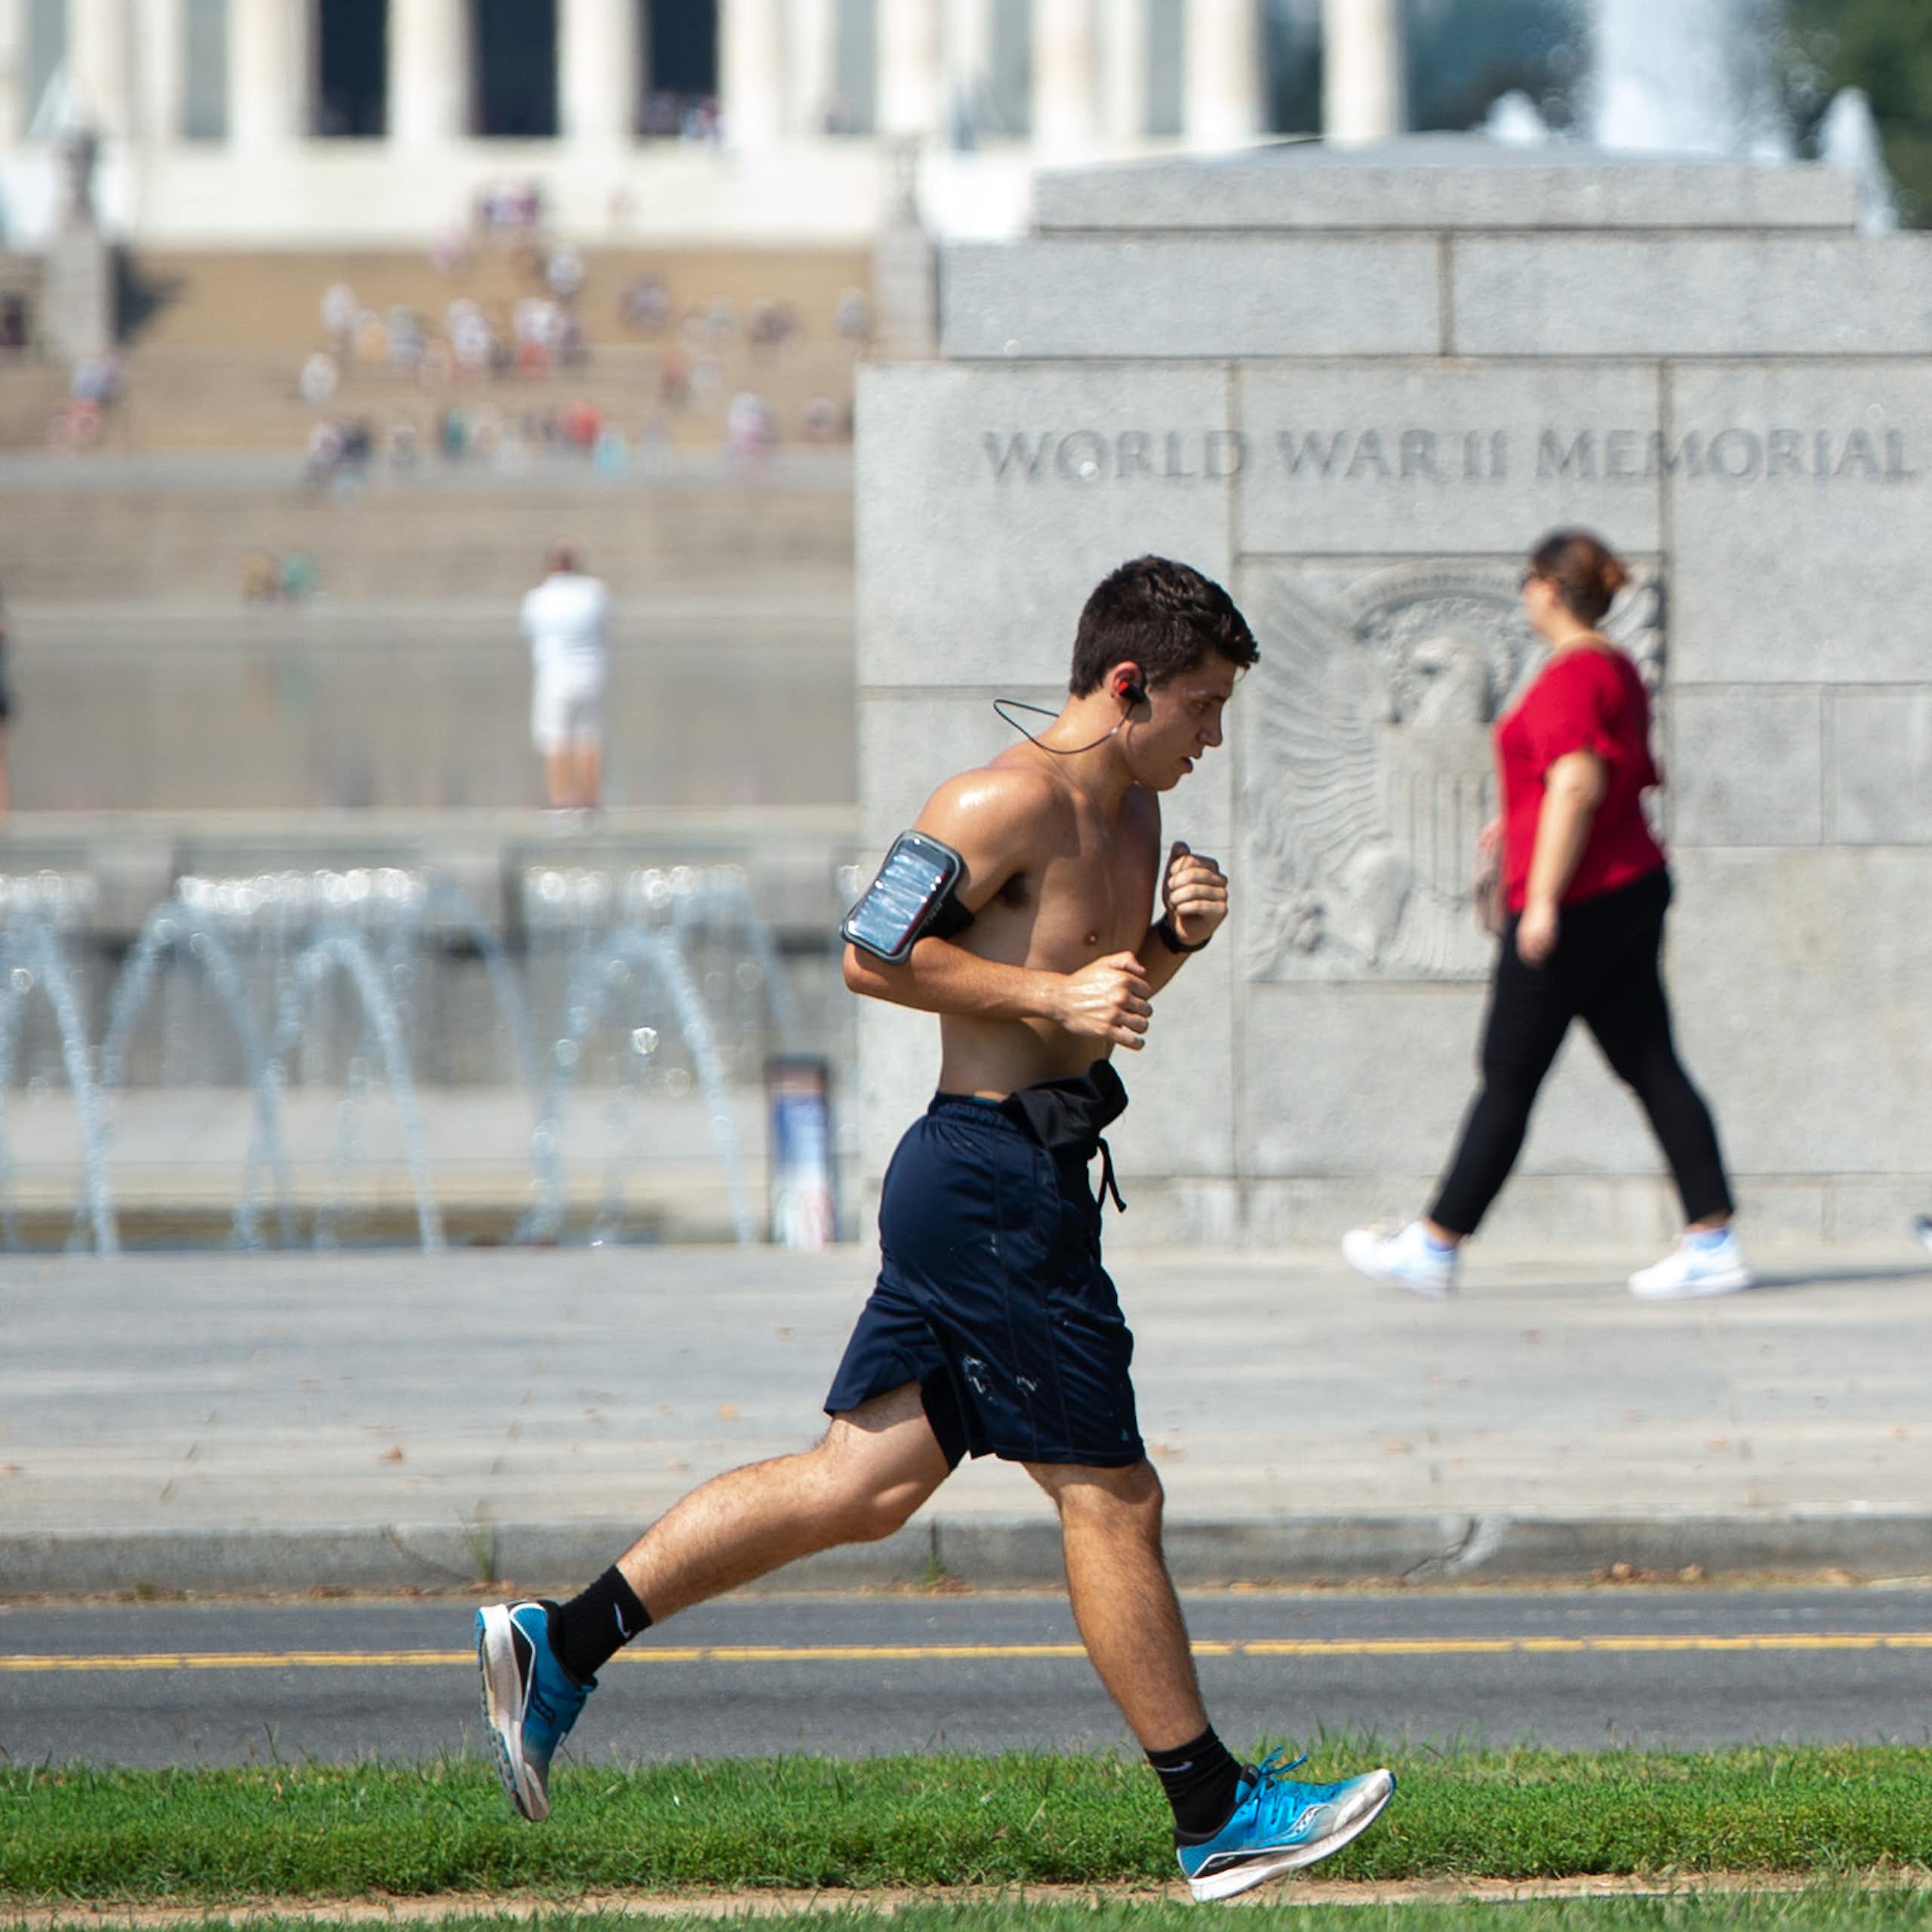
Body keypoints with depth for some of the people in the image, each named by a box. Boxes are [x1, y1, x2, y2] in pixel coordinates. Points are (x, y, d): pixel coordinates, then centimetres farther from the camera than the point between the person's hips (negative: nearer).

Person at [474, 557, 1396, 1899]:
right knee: (1110, 1498, -2)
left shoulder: (1131, 808, 16)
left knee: (863, 1483, 10)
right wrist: (1054, 994, -21)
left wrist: (1174, 936, 6)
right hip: (993, 1183, -10)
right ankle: (1219, 1817, 6)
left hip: (1011, 1184, 10)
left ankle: (557, 1647, 13)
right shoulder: (1008, 803, -15)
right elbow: (875, 953, -18)